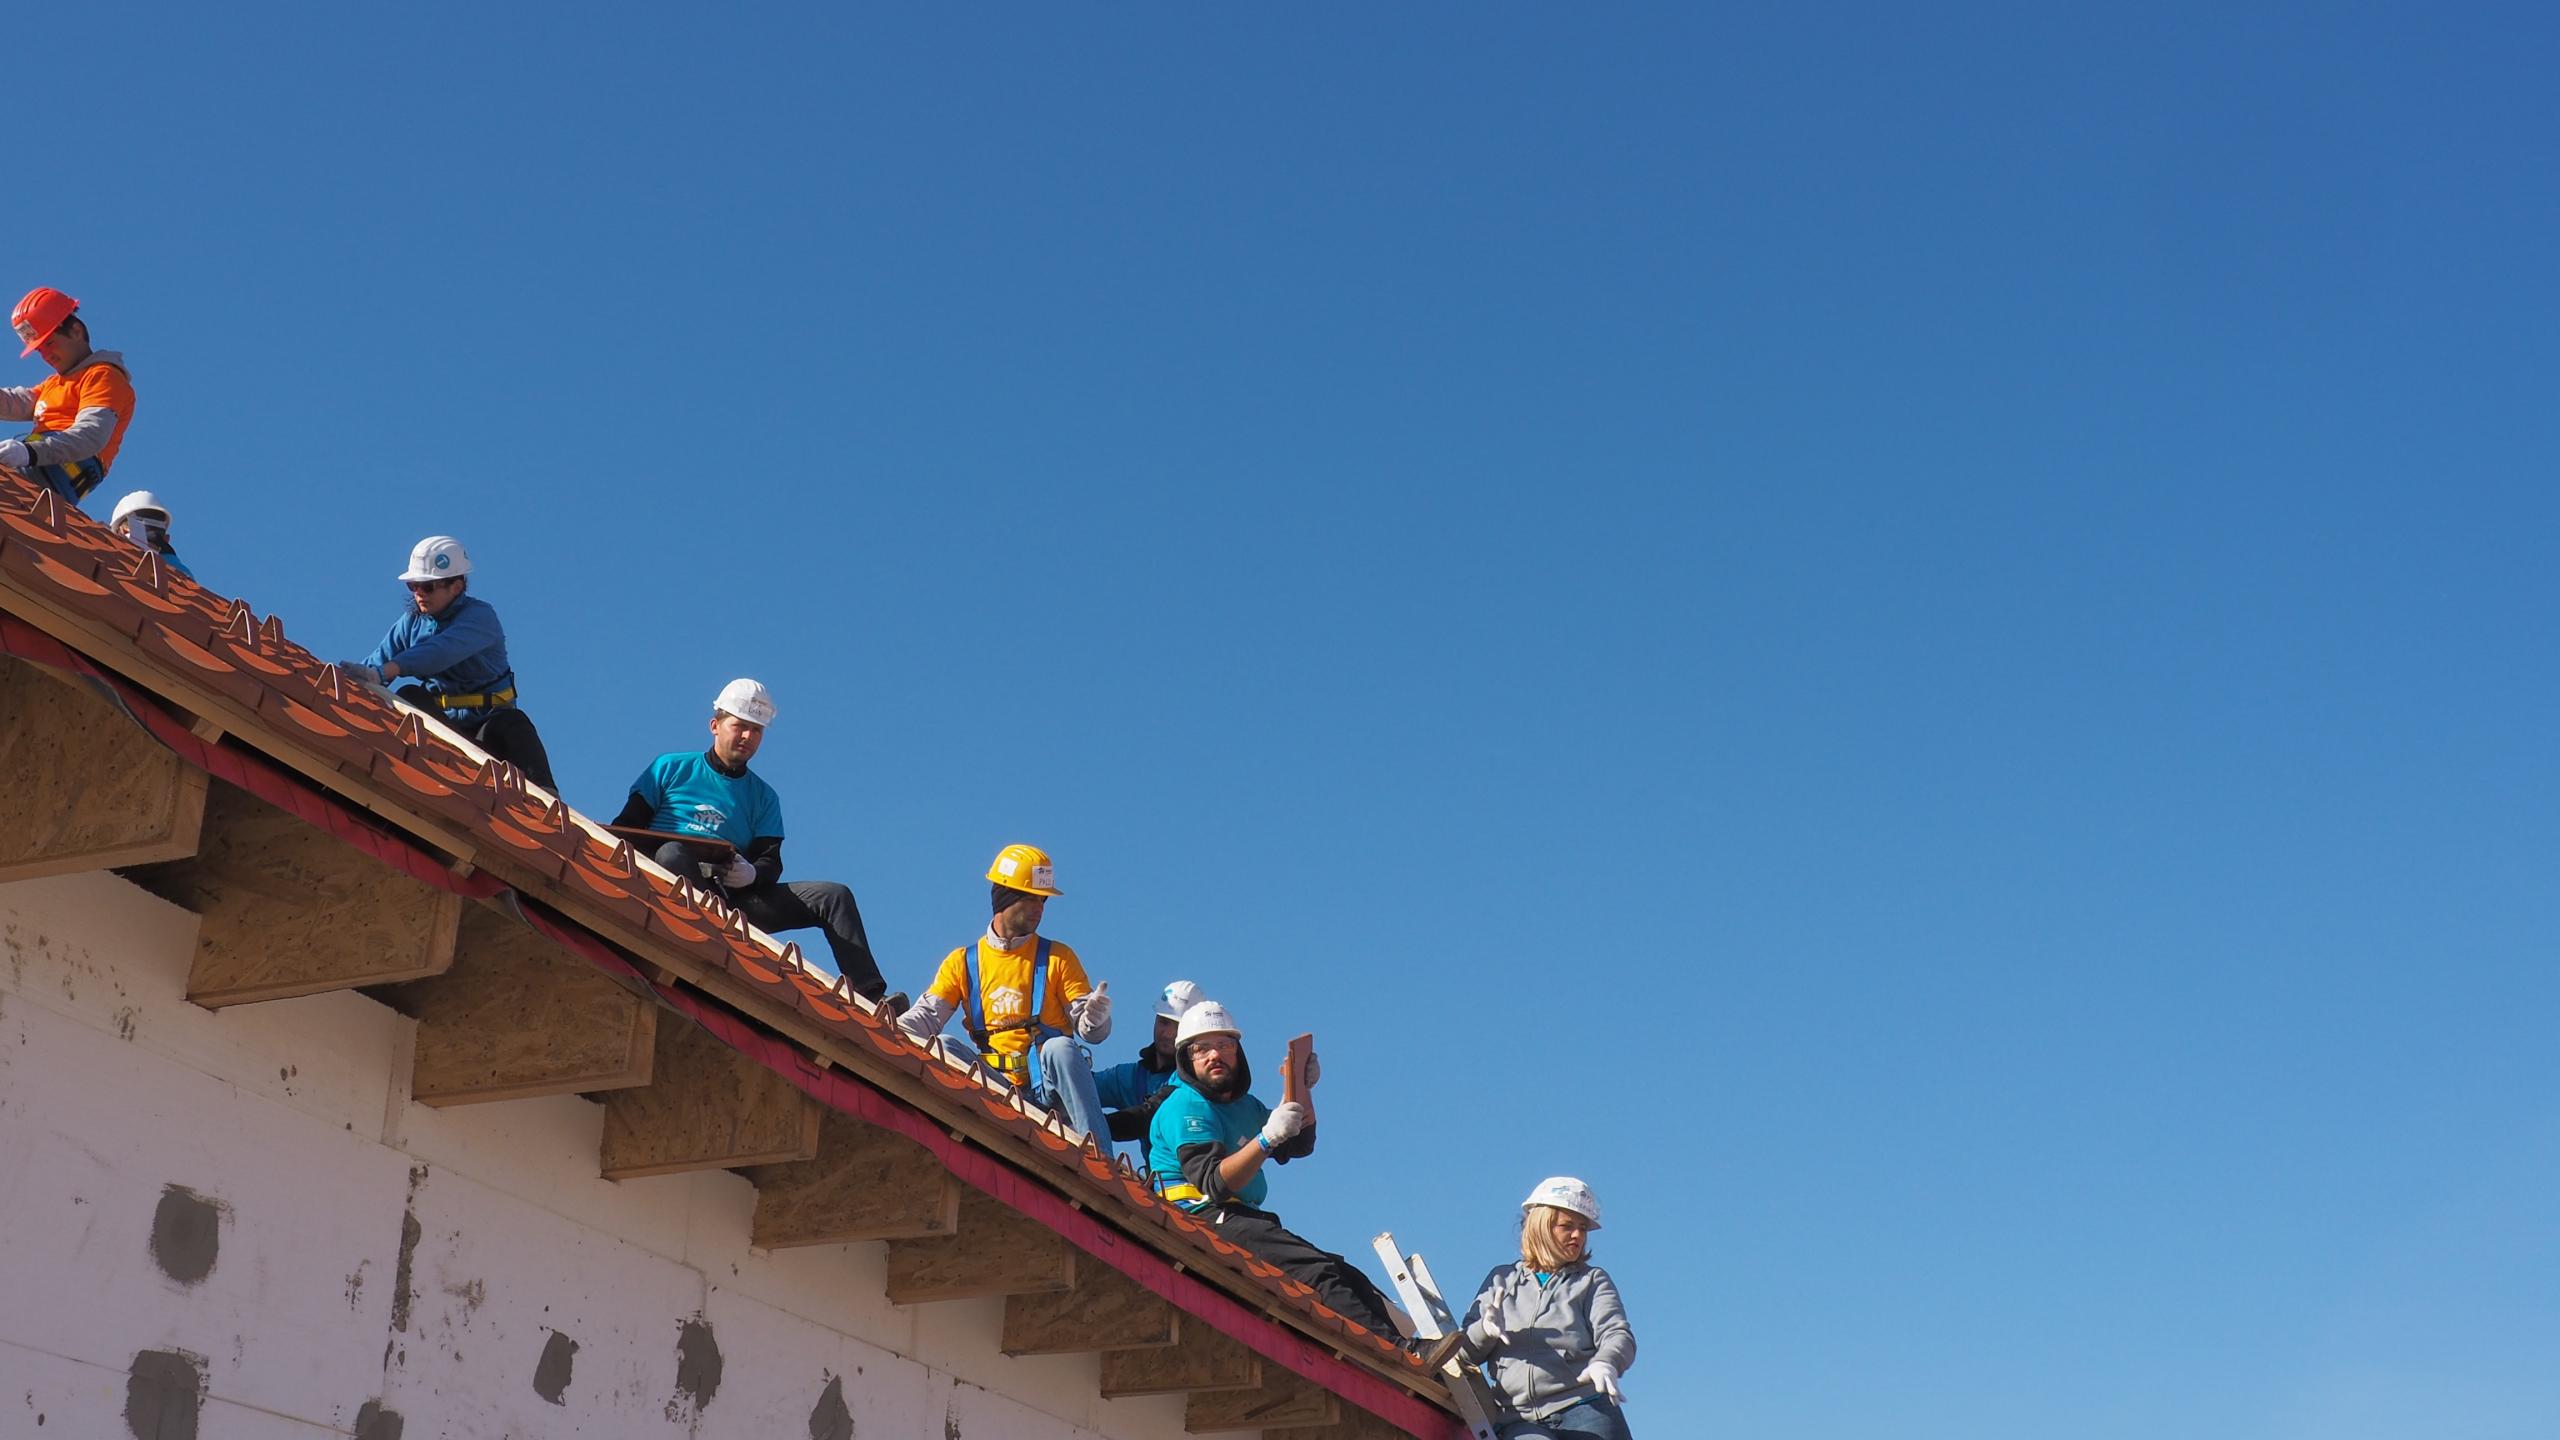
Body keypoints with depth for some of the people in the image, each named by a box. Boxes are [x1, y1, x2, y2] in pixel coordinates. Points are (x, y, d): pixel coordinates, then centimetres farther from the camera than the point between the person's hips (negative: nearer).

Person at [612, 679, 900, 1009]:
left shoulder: (763, 796, 22)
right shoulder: (672, 768, 15)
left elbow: (771, 861, 10)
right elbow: (626, 827, 10)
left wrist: (751, 874, -15)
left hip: (734, 896, 3)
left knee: (833, 896, -12)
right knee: (672, 852, -37)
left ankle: (870, 1000, -23)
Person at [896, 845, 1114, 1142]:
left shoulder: (1057, 957, 10)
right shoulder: (962, 963, 14)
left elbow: (1088, 1030, 5)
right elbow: (925, 1017, 3)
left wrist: (1095, 1018, -20)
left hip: (1048, 1084, -1)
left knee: (1059, 1047, -34)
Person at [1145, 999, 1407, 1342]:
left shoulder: (1244, 1105, 23)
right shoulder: (1184, 1106, -6)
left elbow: (1299, 1146, 25)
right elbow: (1214, 1183, -18)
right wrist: (1267, 1137, -26)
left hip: (1243, 1220, 10)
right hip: (1206, 1220, -9)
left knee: (1348, 1277, -6)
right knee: (1319, 1272, -27)